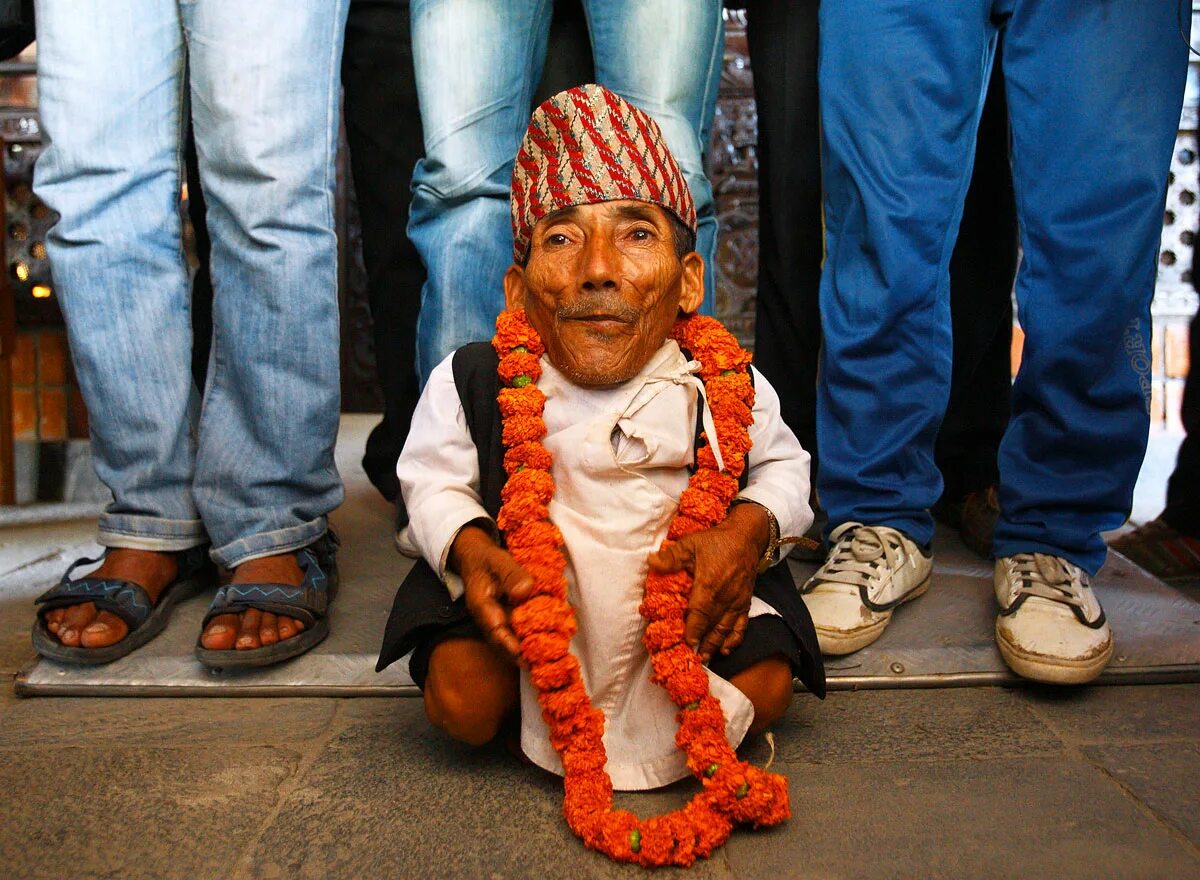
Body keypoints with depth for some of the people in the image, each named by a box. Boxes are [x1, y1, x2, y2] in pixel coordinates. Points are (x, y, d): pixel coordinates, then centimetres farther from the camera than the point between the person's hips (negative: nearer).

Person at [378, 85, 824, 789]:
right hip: (521, 579, 0)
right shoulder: (470, 383, -13)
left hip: (681, 577, 1)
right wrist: (470, 548, -22)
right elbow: (435, 483, 0)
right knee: (462, 702, -19)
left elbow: (782, 467, 6)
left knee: (764, 690, -16)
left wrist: (749, 529, -16)